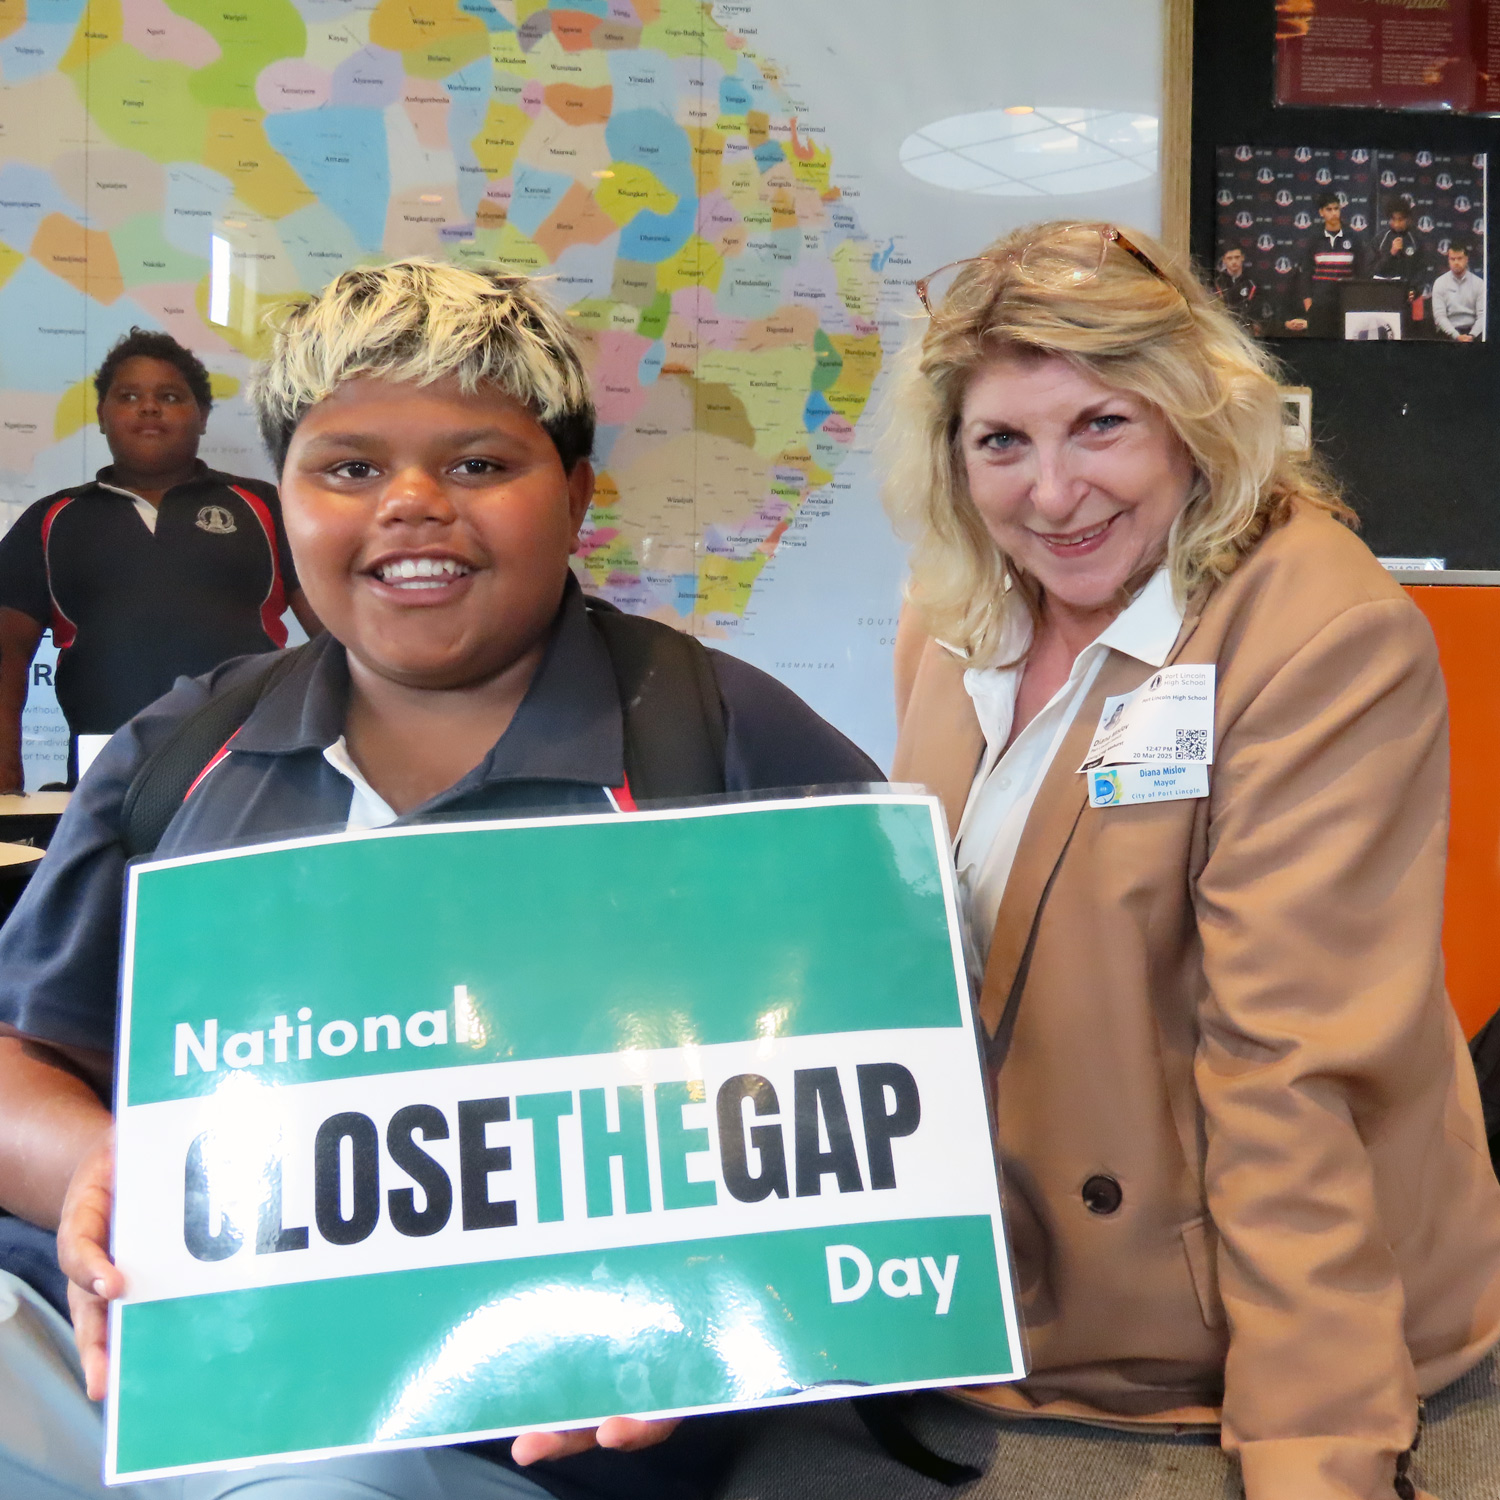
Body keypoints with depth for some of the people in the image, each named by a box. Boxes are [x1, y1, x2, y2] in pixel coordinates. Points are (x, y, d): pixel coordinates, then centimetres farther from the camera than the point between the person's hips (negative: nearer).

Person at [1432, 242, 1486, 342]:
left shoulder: (1478, 283, 7)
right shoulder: (1439, 283, 4)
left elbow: (1482, 315, 0)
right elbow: (1439, 316, -5)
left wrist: (1472, 335, -17)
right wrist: (1457, 336, -17)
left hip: (1472, 330, 2)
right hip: (1449, 332, -2)